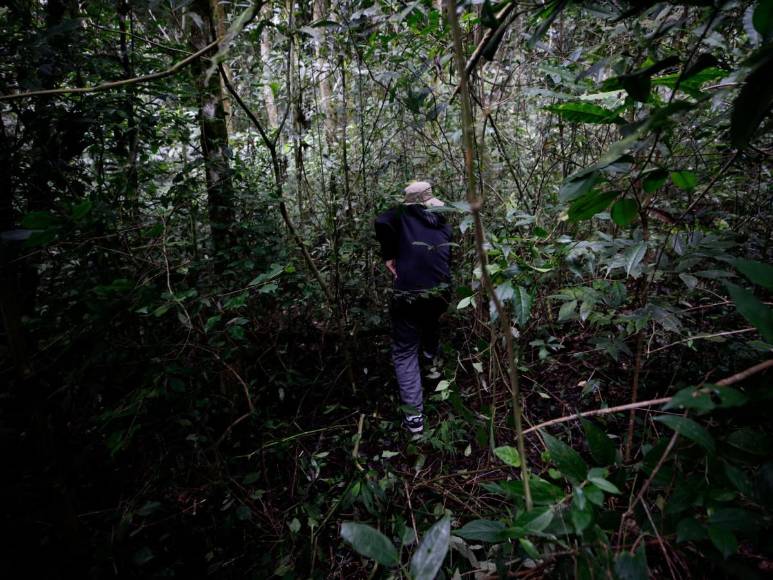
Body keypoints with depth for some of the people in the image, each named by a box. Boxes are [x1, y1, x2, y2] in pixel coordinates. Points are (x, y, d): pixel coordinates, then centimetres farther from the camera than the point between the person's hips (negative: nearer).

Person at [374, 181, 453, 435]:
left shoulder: (403, 214, -1)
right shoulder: (444, 224, 13)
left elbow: (382, 222, -21)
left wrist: (388, 256, -9)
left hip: (408, 297, -5)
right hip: (441, 293, 5)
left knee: (405, 353, 5)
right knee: (430, 319, 39)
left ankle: (414, 415, 0)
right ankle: (431, 354, 65)